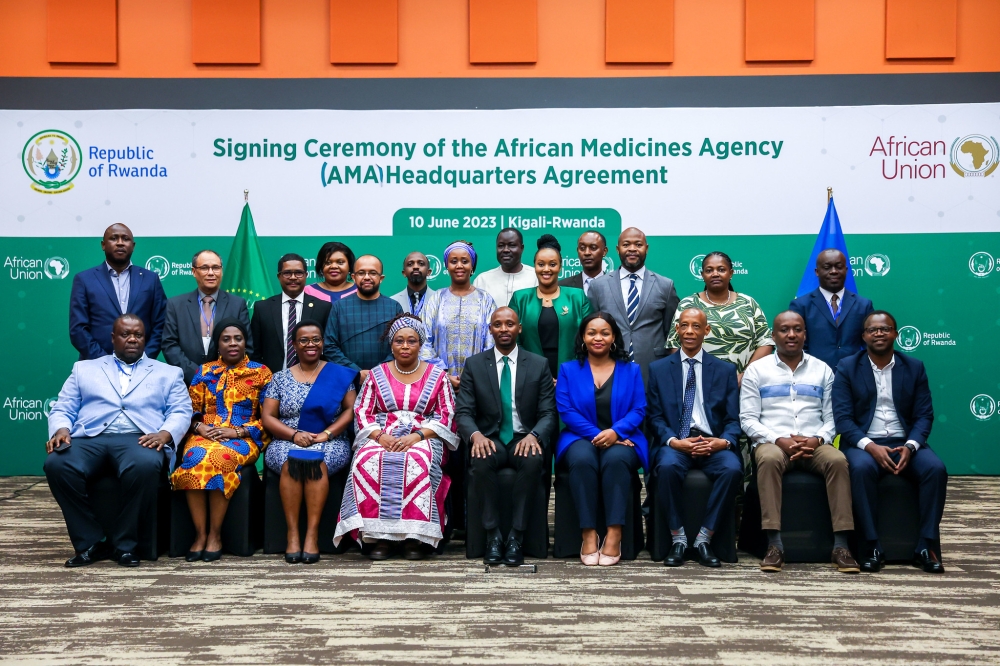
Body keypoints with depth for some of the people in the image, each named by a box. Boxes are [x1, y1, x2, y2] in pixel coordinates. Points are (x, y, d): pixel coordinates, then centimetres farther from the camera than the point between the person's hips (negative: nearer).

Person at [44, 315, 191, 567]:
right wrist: (61, 429, -5)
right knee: (57, 464, -32)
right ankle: (90, 542, -15)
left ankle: (124, 544, -18)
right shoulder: (84, 368, 25)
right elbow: (62, 409, 18)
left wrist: (165, 433, -12)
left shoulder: (168, 373, 22)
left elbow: (181, 413, 10)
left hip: (139, 439, -1)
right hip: (89, 438, 2)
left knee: (145, 466, -38)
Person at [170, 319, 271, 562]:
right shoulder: (205, 372, 17)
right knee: (195, 457, -34)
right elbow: (191, 411, 13)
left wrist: (237, 432, -10)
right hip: (205, 436, 2)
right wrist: (200, 428, -9)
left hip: (243, 439, -2)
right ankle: (200, 534, -27)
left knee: (219, 458, -37)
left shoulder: (261, 372, 9)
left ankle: (215, 534, -25)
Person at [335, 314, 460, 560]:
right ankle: (378, 534, -26)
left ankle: (414, 536, -27)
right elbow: (362, 412, 7)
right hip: (382, 437, 2)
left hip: (423, 438, -1)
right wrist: (379, 435, -13)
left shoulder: (437, 375, 10)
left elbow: (446, 416, 2)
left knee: (418, 461, -37)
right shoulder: (377, 374, 14)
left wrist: (417, 436, -14)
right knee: (368, 460, -33)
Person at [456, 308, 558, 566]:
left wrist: (534, 436, -21)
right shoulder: (474, 365, 7)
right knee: (482, 461, -34)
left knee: (533, 460, -35)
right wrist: (476, 435, -21)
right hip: (490, 439, 0)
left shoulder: (539, 365, 6)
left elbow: (549, 413, 1)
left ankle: (516, 536, -24)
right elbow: (463, 412, 1)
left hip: (525, 439, 0)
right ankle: (492, 535, -21)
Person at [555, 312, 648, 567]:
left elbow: (638, 410, 2)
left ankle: (614, 535, -34)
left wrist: (615, 432, -18)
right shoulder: (568, 369, 12)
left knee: (616, 459, -36)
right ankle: (588, 535, -31)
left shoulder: (631, 370, 13)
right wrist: (596, 434, -15)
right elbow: (565, 410, -1)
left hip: (621, 440, 0)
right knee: (583, 459, -36)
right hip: (581, 439, 0)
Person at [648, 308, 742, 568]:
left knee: (732, 468, -32)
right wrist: (673, 441, -14)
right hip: (675, 442, -1)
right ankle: (678, 538, -18)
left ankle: (704, 538, -17)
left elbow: (734, 419, 8)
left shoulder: (726, 370, 15)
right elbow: (655, 416, 6)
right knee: (668, 466, -35)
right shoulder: (658, 369, 13)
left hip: (714, 444, 1)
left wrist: (724, 441, -14)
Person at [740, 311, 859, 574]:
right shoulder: (756, 370, 9)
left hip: (814, 444, 2)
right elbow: (748, 419, 2)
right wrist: (779, 440, -14)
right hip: (773, 442, -2)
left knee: (838, 460, -31)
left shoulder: (823, 370, 15)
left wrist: (817, 439, -11)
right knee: (769, 459, -36)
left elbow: (831, 418, 10)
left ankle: (840, 545, -30)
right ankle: (774, 544, -36)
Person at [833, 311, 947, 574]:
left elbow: (924, 415, 4)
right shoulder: (847, 368, 3)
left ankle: (927, 546, -17)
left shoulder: (914, 368, 10)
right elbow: (843, 417, -6)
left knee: (936, 468, -27)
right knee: (861, 469, -35)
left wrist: (910, 446, -16)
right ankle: (872, 547, -27)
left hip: (904, 443, 3)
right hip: (864, 443, -2)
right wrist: (870, 446, -22)